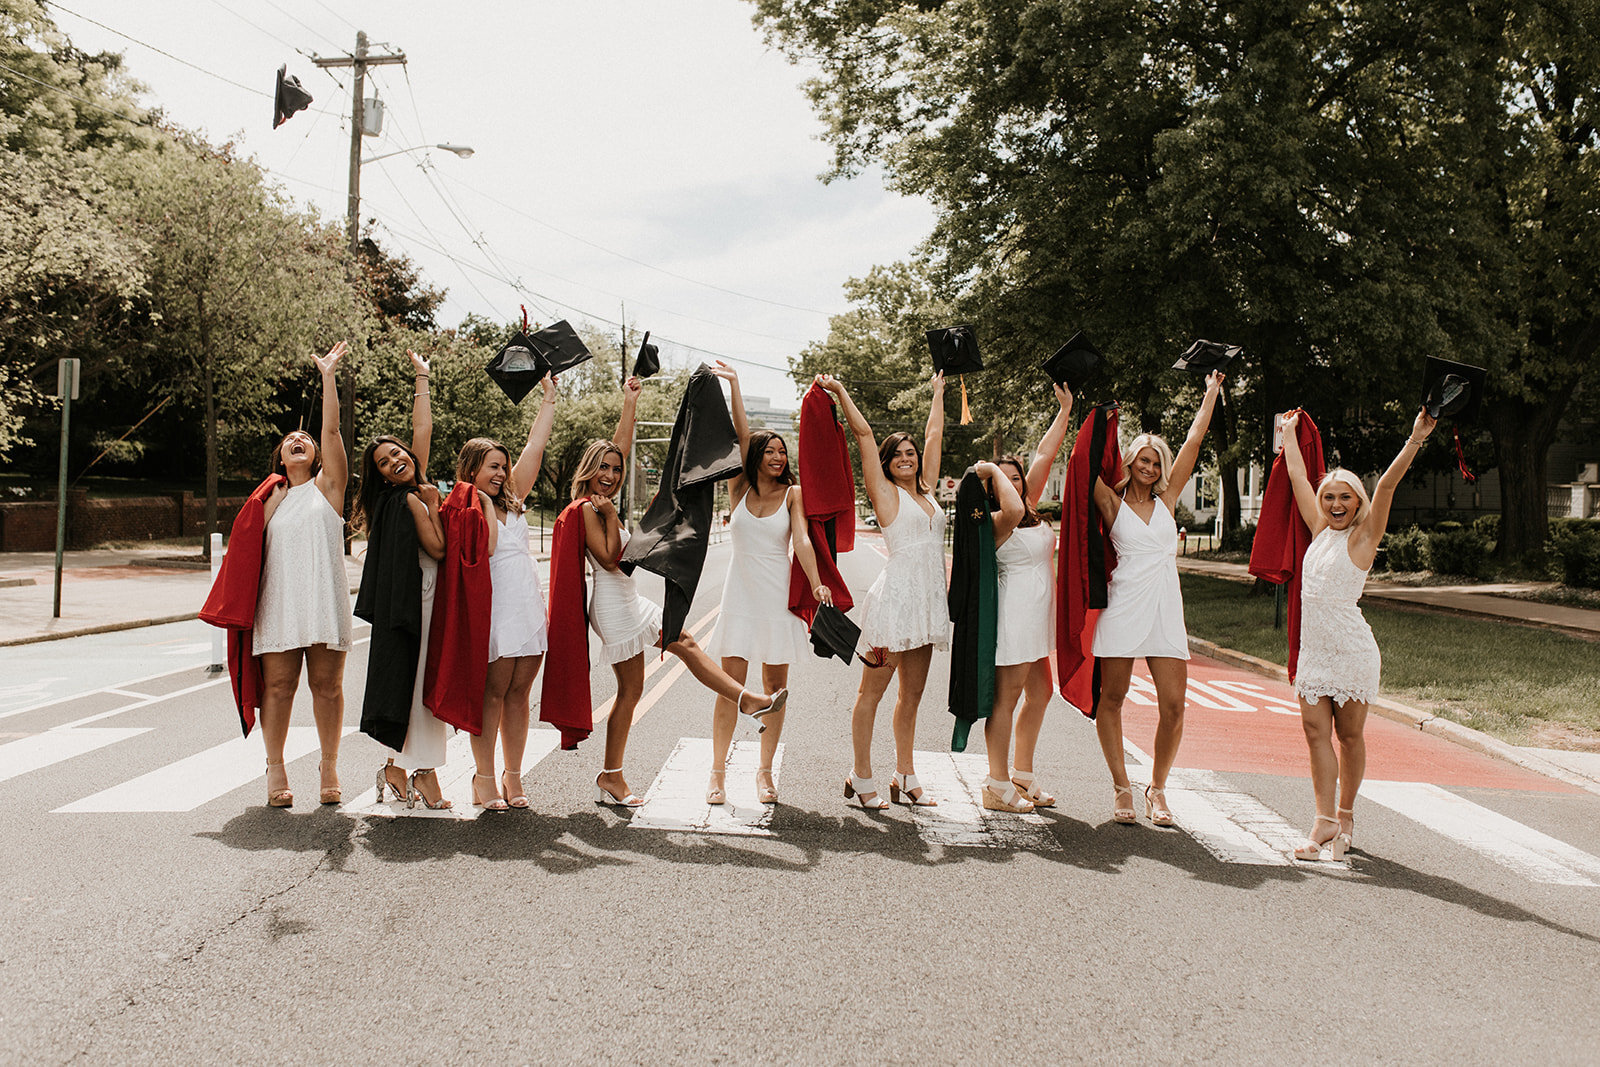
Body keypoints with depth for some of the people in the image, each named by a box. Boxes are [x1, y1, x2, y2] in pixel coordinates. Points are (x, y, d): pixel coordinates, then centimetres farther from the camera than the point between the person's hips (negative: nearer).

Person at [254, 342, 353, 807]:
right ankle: (275, 769, 10)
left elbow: (332, 429, 0)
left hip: (323, 597, -2)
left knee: (327, 684, 1)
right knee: (277, 684, 0)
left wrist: (328, 375, -2)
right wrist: (271, 501, 0)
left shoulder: (328, 486, 9)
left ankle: (329, 767, 10)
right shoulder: (271, 498, 18)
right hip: (279, 599, 2)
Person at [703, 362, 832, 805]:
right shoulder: (740, 489, 4)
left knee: (775, 687, 6)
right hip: (741, 594, 0)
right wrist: (734, 386, -14)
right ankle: (718, 772, 9)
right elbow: (741, 436, -7)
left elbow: (802, 540, -11)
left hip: (779, 597, 0)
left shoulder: (791, 494, 2)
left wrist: (817, 584, -25)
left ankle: (765, 770, 18)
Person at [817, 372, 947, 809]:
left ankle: (905, 778, 18)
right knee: (872, 690, 0)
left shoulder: (925, 491, 16)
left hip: (928, 600, 7)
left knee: (912, 694, 11)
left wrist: (938, 391, 35)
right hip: (896, 595, -7)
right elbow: (864, 434, -4)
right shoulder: (885, 492, 0)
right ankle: (861, 778, 7)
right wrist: (840, 391, -1)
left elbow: (934, 436, 27)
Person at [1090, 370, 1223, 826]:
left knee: (1173, 706, -3)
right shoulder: (1113, 503, 5)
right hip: (1123, 606, -2)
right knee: (1111, 699, 2)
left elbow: (1194, 441, 14)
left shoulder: (1166, 499, 13)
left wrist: (1211, 391, 18)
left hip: (1166, 608, 3)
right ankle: (1121, 788, 16)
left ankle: (1157, 788, 15)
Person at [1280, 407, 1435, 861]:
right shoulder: (1320, 531, 11)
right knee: (1316, 730, -1)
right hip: (1314, 648, 5)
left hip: (1351, 650, -5)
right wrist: (1289, 433, 28)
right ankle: (1325, 821, -1)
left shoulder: (1363, 536, -3)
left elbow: (1387, 486, -14)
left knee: (1349, 734, 5)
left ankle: (1346, 815, 18)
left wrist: (1416, 439, -24)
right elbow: (1298, 477, 20)